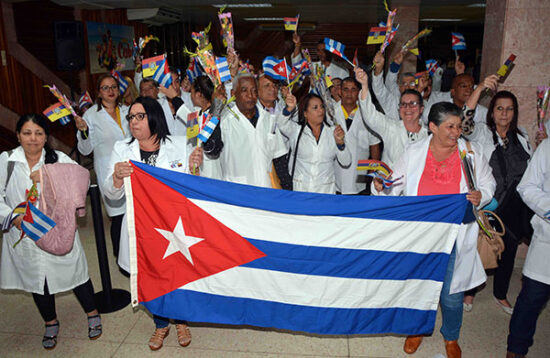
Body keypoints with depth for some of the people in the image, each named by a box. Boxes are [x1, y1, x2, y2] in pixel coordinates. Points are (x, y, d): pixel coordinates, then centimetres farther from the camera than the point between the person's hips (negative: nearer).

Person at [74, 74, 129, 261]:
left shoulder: (126, 110, 8)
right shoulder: (92, 115, -3)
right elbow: (85, 150, -4)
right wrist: (83, 131, -20)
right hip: (109, 173, -4)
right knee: (119, 215, -3)